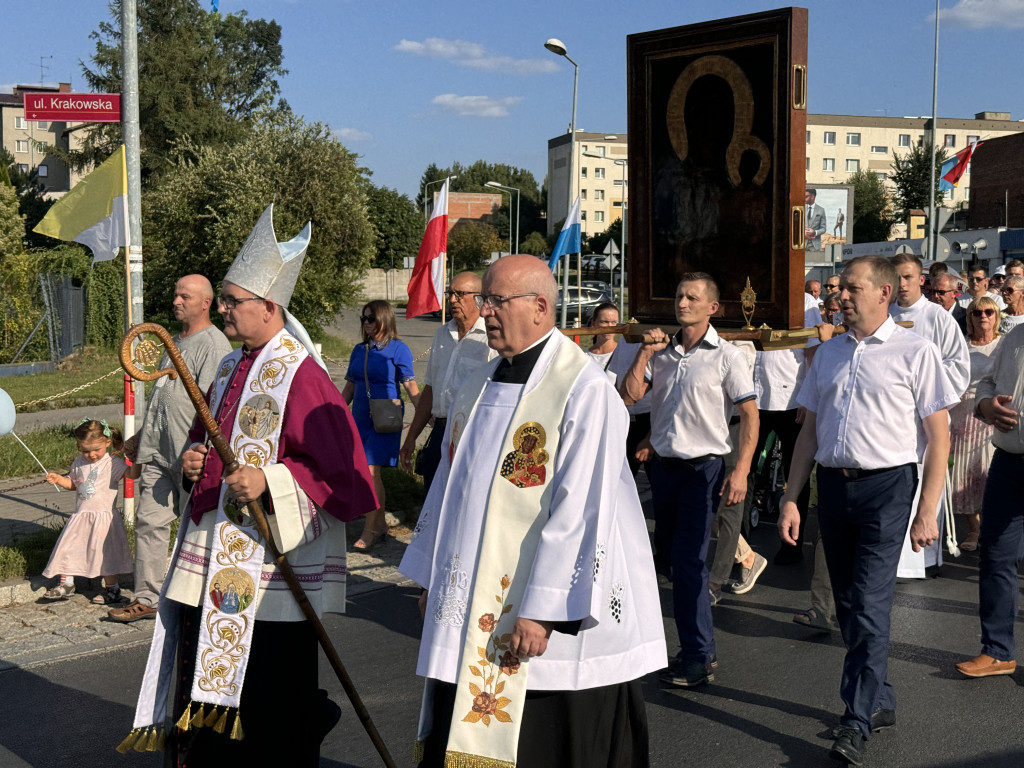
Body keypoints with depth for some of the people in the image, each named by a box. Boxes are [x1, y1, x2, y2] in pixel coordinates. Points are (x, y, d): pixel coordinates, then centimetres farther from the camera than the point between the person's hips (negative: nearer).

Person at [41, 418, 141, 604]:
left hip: (103, 516, -6)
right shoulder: (79, 463, 9)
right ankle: (66, 584, 25)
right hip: (80, 517, 6)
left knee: (105, 553, -1)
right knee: (68, 548, 9)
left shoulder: (112, 463, -10)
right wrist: (59, 479, 6)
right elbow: (73, 483, 23)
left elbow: (132, 473, -23)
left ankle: (111, 588, 12)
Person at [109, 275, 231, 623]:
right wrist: (141, 439, 27)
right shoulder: (175, 342, 17)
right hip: (160, 454, 8)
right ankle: (147, 598, 10)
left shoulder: (214, 346, -12)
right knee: (149, 520, 4)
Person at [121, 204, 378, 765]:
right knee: (205, 711, 17)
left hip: (270, 587, -9)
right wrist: (193, 462, 4)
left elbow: (349, 481, -19)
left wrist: (270, 481, -28)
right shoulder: (228, 370, 12)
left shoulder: (301, 378, -16)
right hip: (210, 572, 9)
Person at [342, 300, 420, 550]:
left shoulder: (397, 349, -6)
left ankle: (369, 529, -4)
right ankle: (380, 523, 22)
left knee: (370, 470, -11)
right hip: (361, 418, 6)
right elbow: (349, 388, 18)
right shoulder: (359, 351, 11)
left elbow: (412, 388, -8)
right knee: (371, 472, 10)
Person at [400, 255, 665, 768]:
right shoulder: (478, 387, 11)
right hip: (469, 610, 7)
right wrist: (432, 580, 17)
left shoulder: (584, 392, -14)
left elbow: (579, 510, -19)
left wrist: (541, 609, -21)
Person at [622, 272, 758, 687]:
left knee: (688, 560, -8)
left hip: (704, 467, -6)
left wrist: (741, 471, -15)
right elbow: (629, 394, 2)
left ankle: (698, 656, 2)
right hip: (664, 465, 6)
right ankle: (697, 641, 30)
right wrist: (645, 352, -4)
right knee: (667, 555, 13)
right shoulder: (662, 352, 9)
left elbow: (749, 415, -7)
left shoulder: (726, 356, -5)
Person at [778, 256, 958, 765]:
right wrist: (791, 499, 10)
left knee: (869, 605, -9)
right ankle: (880, 702, 27)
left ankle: (858, 723, -2)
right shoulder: (828, 354, 12)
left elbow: (938, 437, -3)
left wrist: (927, 512, -9)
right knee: (848, 604, 11)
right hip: (832, 483, 6)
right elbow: (810, 431, 16)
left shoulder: (914, 351, -3)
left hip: (886, 485, -5)